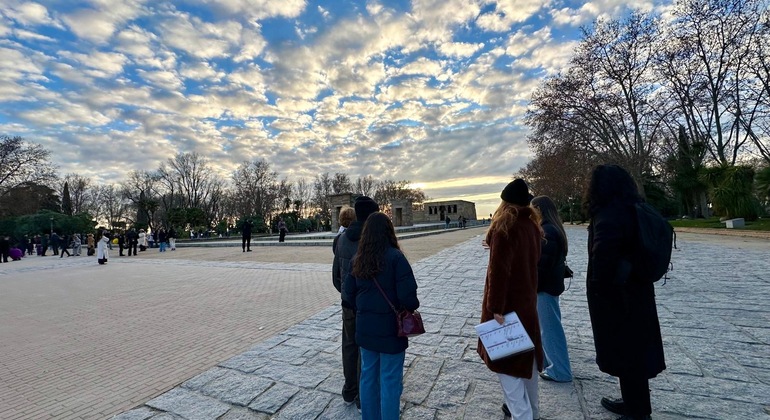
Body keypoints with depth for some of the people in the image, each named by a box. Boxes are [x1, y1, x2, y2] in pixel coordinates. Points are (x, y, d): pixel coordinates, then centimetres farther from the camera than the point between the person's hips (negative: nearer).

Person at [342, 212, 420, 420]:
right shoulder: (395, 257, -18)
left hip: (365, 327, 6)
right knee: (390, 380, 10)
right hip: (390, 328, -5)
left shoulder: (357, 259, -1)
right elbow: (407, 296, -21)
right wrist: (413, 305, -1)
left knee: (368, 375, 20)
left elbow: (348, 294, 3)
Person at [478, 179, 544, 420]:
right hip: (527, 301, 8)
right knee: (526, 357, 20)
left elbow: (499, 270, -24)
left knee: (504, 359, 2)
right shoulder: (532, 226, 6)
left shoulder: (505, 228, -18)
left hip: (507, 304, -8)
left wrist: (495, 307, -23)